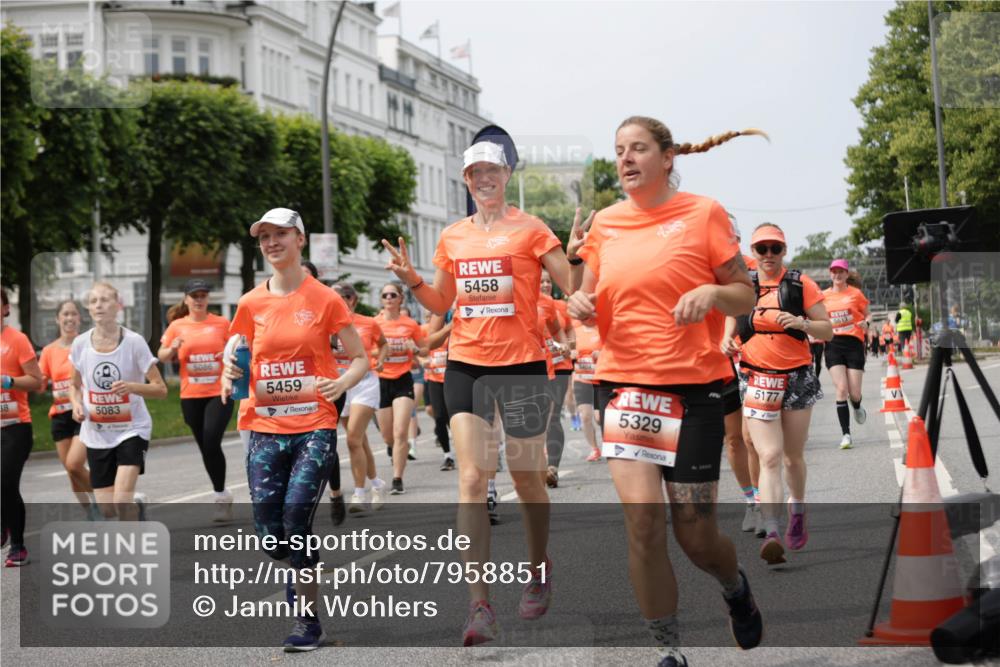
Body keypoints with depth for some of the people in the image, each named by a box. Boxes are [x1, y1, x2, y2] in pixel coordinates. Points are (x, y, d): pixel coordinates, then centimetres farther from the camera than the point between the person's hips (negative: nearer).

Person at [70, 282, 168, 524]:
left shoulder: (134, 341, -13)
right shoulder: (80, 344, -4)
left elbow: (160, 389, -11)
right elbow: (75, 385, 13)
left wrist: (132, 387, -28)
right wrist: (76, 404, -8)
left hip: (132, 429, -3)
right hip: (97, 434, 3)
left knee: (121, 500, -19)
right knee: (107, 510, 6)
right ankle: (136, 504, 40)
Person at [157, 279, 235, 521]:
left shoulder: (222, 323, 2)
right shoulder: (177, 326, 6)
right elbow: (162, 357, 8)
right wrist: (172, 349, -13)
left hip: (219, 393, -3)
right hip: (190, 396, 3)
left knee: (212, 442, -18)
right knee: (204, 446, 9)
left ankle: (220, 495, -7)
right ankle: (221, 495, 24)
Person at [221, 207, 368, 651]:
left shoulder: (325, 299, -1)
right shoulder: (251, 304, 7)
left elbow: (360, 359, 4)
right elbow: (237, 360, 19)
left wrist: (342, 383, -17)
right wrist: (231, 377, -4)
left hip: (314, 427, -3)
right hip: (265, 428, 3)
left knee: (297, 514, -16)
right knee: (268, 532, -3)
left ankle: (307, 622, -1)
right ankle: (299, 571, 32)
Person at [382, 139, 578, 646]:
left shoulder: (530, 230, -2)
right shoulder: (453, 237, 10)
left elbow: (574, 288, -6)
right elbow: (442, 304, 18)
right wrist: (412, 281, 1)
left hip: (521, 363, -3)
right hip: (465, 364, 3)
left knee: (527, 478, 9)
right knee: (472, 479, -8)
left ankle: (540, 573, 35)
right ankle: (480, 607, -11)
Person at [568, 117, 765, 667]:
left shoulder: (703, 213, -1)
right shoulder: (605, 223, 9)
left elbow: (746, 297, 2)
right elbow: (595, 308, 17)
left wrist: (712, 292, -19)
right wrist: (581, 303, -5)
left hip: (693, 386, -2)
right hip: (623, 382, 2)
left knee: (695, 534, 2)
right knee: (642, 520, -12)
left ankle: (736, 586, 38)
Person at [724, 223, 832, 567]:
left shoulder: (801, 284, -1)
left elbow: (827, 331, 0)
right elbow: (729, 329, 17)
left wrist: (801, 322, -19)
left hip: (797, 377, 0)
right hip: (757, 380, 0)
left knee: (793, 457, 13)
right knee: (769, 457, -13)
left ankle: (797, 513, 39)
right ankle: (771, 533, -21)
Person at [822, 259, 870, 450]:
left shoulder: (856, 293, 4)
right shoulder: (824, 296, 8)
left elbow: (867, 315, 12)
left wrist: (866, 323, -10)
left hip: (854, 342, -1)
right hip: (833, 343, 1)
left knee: (854, 393, -3)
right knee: (841, 389, -12)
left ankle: (857, 407, 36)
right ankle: (846, 434, -7)